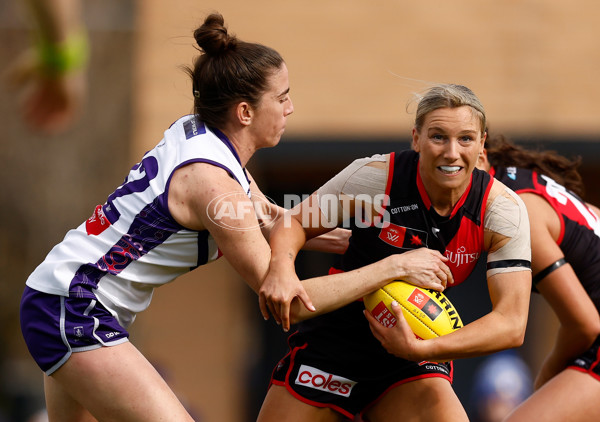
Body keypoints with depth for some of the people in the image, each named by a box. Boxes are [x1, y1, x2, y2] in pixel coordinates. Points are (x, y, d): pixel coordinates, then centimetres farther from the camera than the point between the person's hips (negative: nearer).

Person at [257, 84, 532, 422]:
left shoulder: (503, 209, -16)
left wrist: (421, 349, -34)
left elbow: (511, 324, -21)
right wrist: (281, 267, -30)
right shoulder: (375, 176, -19)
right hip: (331, 347, 0)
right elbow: (295, 222, -6)